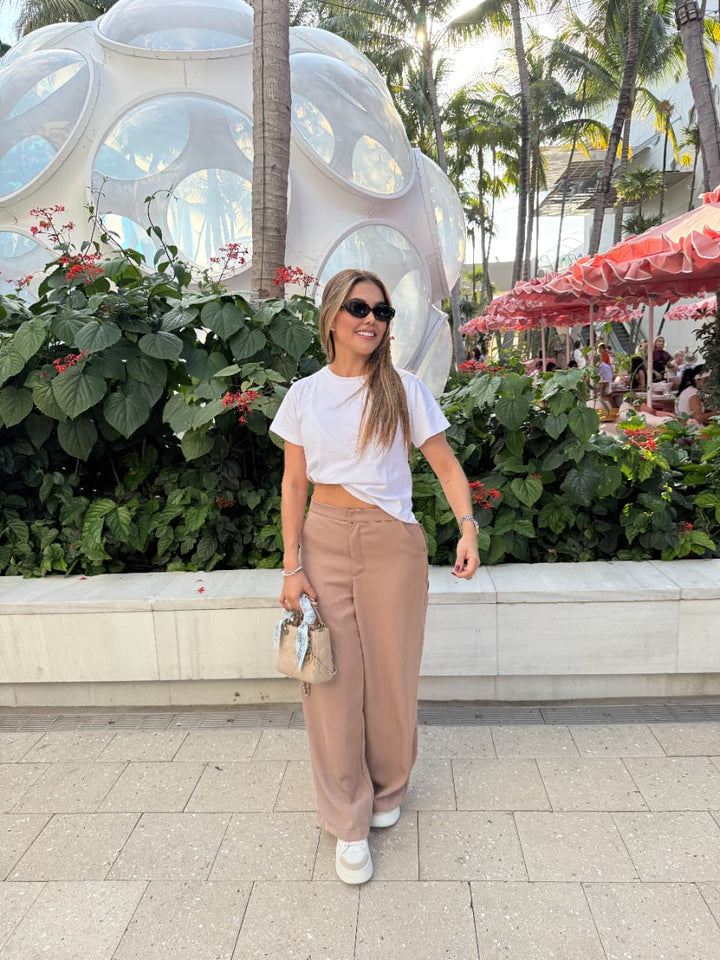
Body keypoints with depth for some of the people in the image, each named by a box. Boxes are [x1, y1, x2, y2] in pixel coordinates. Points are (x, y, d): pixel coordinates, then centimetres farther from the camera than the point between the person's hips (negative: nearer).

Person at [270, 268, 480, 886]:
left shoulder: (404, 389, 0)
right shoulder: (304, 395, 4)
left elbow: (446, 465, 0)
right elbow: (294, 482, 4)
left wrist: (467, 526, -15)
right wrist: (293, 565, -2)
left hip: (391, 541, -1)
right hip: (325, 539, 1)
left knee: (390, 672, 9)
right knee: (332, 678, 3)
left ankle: (388, 788, 37)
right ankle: (349, 821, 21)